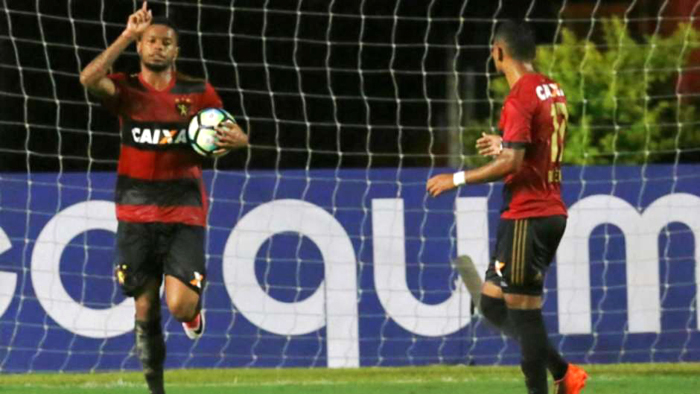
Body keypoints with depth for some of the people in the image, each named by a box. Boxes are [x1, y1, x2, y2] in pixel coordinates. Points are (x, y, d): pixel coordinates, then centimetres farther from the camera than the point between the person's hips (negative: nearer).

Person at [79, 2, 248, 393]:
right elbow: (90, 79, -20)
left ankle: (194, 309, 22)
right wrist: (128, 35, -22)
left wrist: (235, 138, -13)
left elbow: (235, 134, 11)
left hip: (185, 214, -1)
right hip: (137, 214, 1)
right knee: (146, 309, 6)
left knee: (180, 306, -16)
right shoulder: (126, 90, 1)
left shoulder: (199, 93, 4)